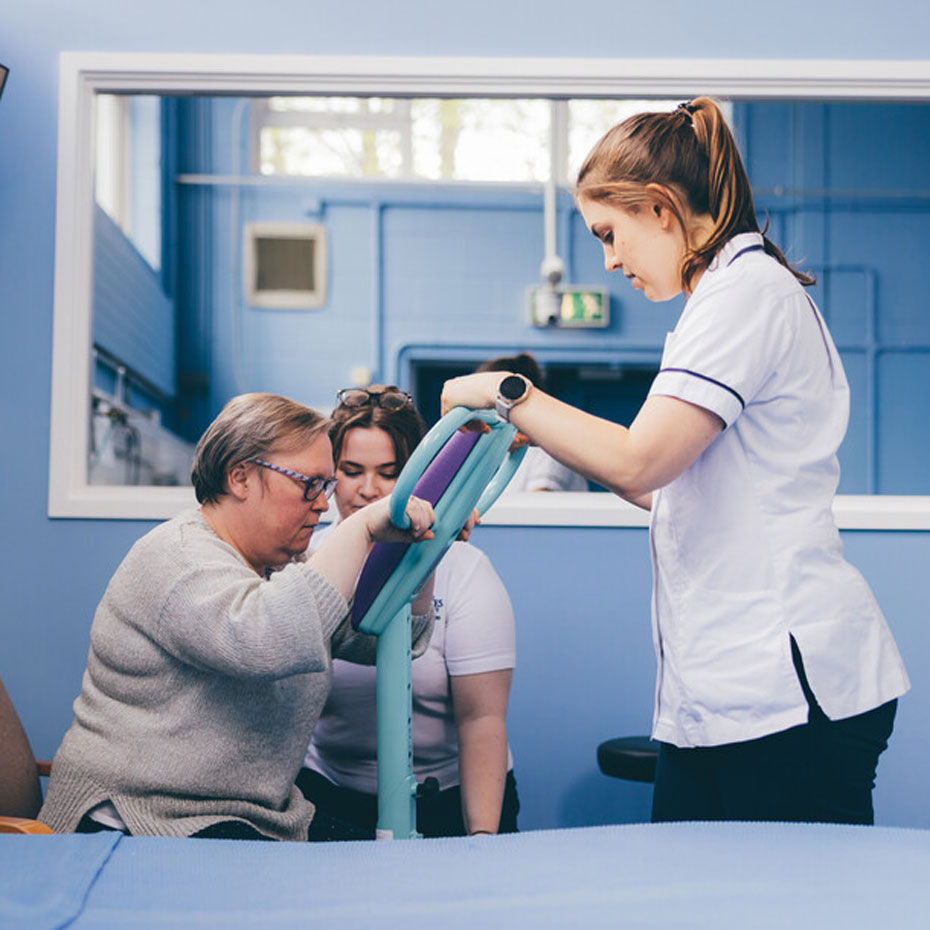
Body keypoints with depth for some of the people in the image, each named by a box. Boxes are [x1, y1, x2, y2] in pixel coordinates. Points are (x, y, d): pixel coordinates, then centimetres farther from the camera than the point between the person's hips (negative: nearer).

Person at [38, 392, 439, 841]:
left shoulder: (283, 565, 14)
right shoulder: (178, 560, -15)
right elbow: (264, 640, -35)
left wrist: (417, 549, -2)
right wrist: (360, 528, -30)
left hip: (258, 814, 9)